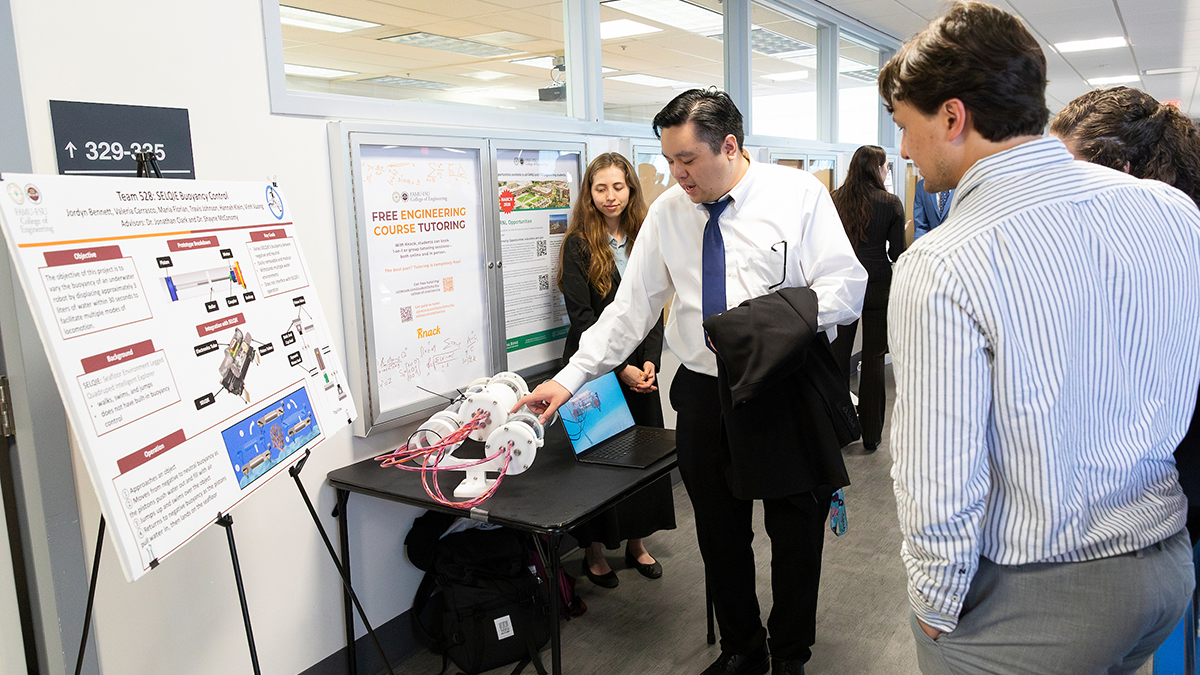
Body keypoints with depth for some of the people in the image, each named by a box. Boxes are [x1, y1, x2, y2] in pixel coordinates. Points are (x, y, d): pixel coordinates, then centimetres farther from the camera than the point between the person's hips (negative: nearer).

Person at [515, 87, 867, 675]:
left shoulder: (800, 194, -5)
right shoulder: (666, 213, 3)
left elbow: (847, 288, -9)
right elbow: (630, 309, 3)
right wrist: (569, 379, -3)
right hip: (704, 396, 3)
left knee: (796, 534, 11)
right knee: (720, 536, 14)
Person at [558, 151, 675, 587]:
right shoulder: (578, 245, -5)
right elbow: (581, 317, -10)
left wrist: (649, 362, -8)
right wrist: (619, 368, -15)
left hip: (640, 369, 4)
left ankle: (636, 543, 25)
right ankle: (594, 551, 17)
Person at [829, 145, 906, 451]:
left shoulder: (835, 200, -1)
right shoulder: (891, 203, -6)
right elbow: (896, 253, -4)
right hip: (878, 285, -2)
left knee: (838, 354, 8)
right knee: (873, 358, 6)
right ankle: (871, 434, 14)